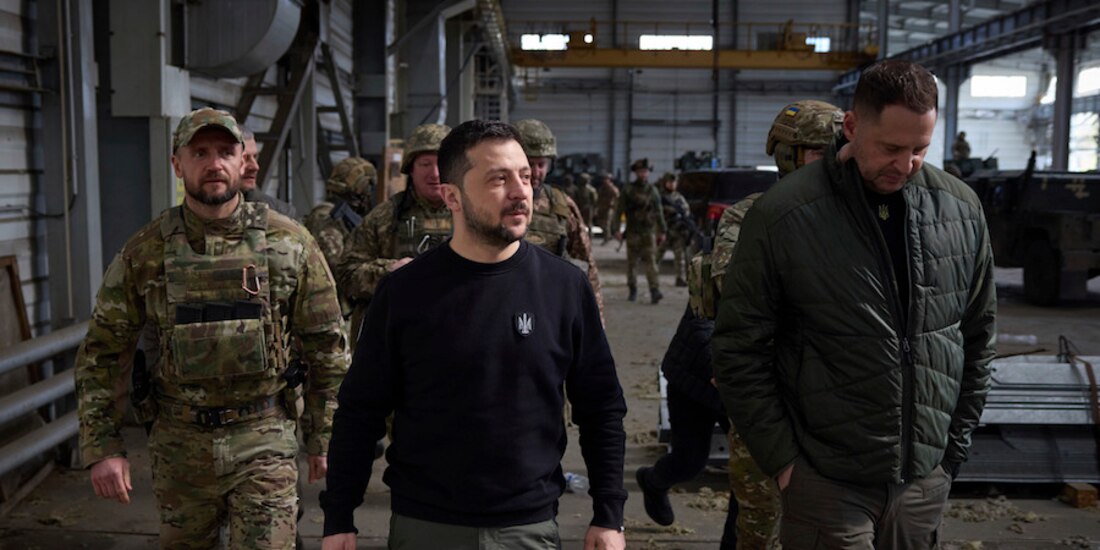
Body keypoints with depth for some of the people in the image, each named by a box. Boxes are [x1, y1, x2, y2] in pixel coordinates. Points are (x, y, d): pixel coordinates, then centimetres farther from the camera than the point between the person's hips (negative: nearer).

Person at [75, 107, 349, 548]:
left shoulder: (289, 243, -5)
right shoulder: (144, 252, -2)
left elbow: (326, 346, 0)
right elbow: (103, 354, 3)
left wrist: (323, 437, 1)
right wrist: (102, 446, -3)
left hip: (264, 439, -2)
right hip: (179, 442, 2)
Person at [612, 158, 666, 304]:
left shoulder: (652, 190, 8)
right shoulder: (628, 190, 1)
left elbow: (659, 212, 13)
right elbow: (618, 210, -1)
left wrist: (662, 231, 11)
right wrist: (616, 229, -9)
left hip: (649, 232, 1)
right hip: (633, 232, -1)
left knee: (651, 261, -9)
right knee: (631, 263, 6)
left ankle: (654, 291, -15)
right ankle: (633, 290, 19)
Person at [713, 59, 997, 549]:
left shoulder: (962, 210, 0)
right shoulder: (781, 216, -13)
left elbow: (976, 337, 10)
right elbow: (740, 352, -8)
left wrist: (955, 446, 9)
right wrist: (781, 459, -8)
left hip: (926, 481, 4)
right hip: (827, 486, -4)